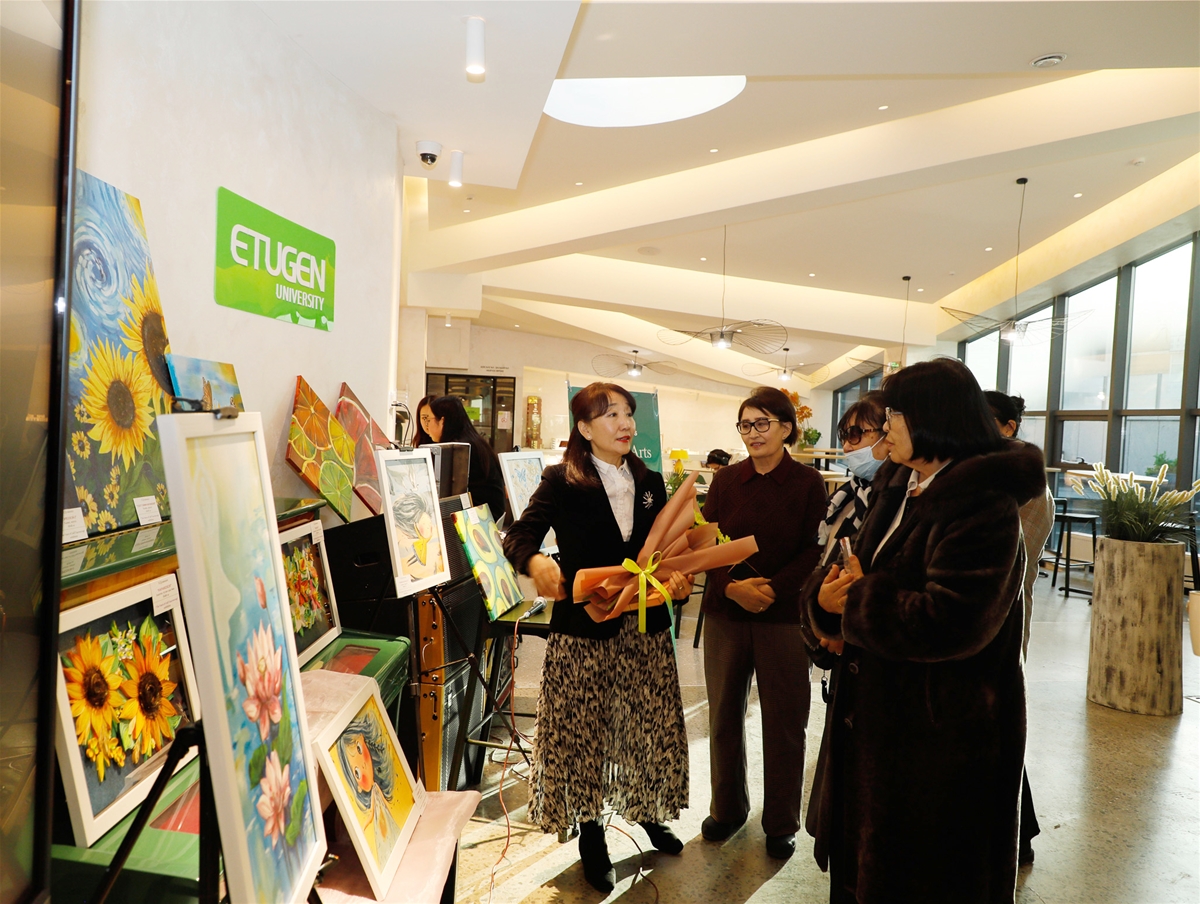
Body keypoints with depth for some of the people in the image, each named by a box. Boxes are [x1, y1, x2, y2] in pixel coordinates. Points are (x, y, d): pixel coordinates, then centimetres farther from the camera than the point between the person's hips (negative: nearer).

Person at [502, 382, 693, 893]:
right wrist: (536, 562, -33)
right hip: (584, 630, -4)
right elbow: (519, 537, -12)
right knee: (582, 732, 7)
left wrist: (677, 578, -10)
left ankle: (650, 813, 41)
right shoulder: (561, 482, -7)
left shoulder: (650, 482, 8)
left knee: (651, 726, 14)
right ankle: (590, 834, 30)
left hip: (645, 626, 4)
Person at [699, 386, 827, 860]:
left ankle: (781, 823, 26)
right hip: (725, 611, 3)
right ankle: (727, 808, 33)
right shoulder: (726, 480, 5)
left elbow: (813, 551, -6)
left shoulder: (807, 483, -3)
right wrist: (733, 587, -16)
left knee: (784, 721, 8)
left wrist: (772, 589, -18)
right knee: (724, 715, 13)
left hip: (784, 615, -2)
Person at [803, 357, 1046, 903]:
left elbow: (948, 622, -31)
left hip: (945, 731, -8)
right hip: (878, 711, 8)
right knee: (863, 856, 22)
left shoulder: (983, 507, -22)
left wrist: (856, 599, -18)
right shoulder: (897, 488, 6)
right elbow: (855, 570, 9)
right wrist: (826, 593, -13)